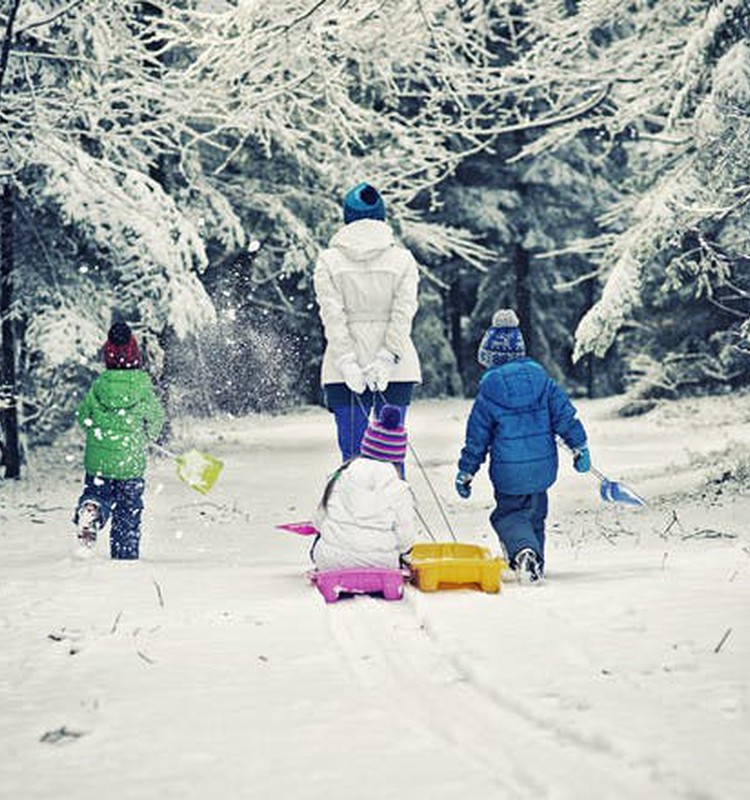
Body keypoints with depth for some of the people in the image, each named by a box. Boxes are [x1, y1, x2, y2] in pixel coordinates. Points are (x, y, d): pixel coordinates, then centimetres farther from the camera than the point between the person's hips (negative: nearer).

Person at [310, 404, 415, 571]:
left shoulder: (339, 477, 2)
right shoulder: (399, 489, -6)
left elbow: (319, 521, 7)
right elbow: (405, 540, -6)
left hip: (330, 560, 1)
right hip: (380, 563, -1)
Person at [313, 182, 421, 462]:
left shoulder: (328, 261, 1)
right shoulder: (403, 259, 3)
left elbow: (332, 316, -7)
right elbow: (403, 315, -6)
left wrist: (348, 363, -10)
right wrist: (386, 359, -10)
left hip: (346, 371, -1)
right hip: (396, 367, 1)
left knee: (352, 455, 0)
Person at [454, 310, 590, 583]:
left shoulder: (489, 391, -6)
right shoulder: (541, 378, 1)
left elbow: (477, 438, -1)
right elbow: (565, 414, 3)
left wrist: (466, 472, 8)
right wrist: (579, 446, 12)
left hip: (509, 471, -3)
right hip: (543, 466, 3)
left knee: (510, 515, 5)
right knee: (535, 514, 21)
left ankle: (523, 551, -24)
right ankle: (535, 561, 25)